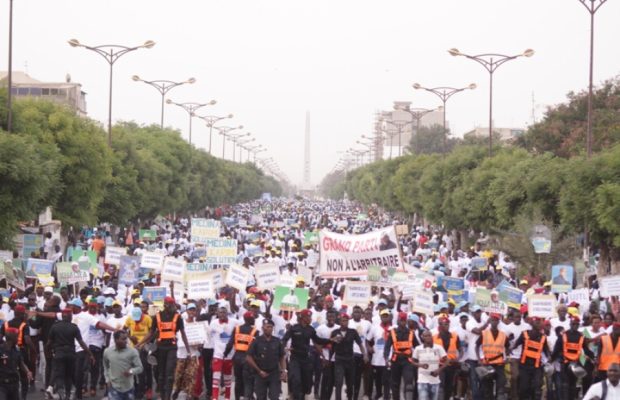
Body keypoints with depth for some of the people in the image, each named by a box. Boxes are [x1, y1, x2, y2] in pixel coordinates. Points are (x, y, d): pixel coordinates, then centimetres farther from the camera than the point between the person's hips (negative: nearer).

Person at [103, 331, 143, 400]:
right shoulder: (107, 352, 0)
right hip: (114, 387, 0)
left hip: (128, 388, 0)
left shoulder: (133, 352, -9)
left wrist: (131, 371, -29)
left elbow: (139, 367, -9)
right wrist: (107, 379, 7)